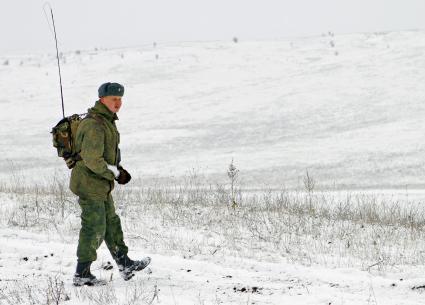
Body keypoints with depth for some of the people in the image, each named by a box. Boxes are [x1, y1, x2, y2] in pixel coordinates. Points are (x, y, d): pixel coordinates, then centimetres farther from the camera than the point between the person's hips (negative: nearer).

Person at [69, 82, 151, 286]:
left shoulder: (107, 121, 12)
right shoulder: (94, 125, -22)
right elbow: (92, 160, -28)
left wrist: (118, 168, 11)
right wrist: (115, 173, -17)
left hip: (100, 185, 11)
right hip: (90, 185, -11)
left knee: (111, 223, 19)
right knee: (94, 228, -5)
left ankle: (125, 265, 30)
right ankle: (82, 275, 2)